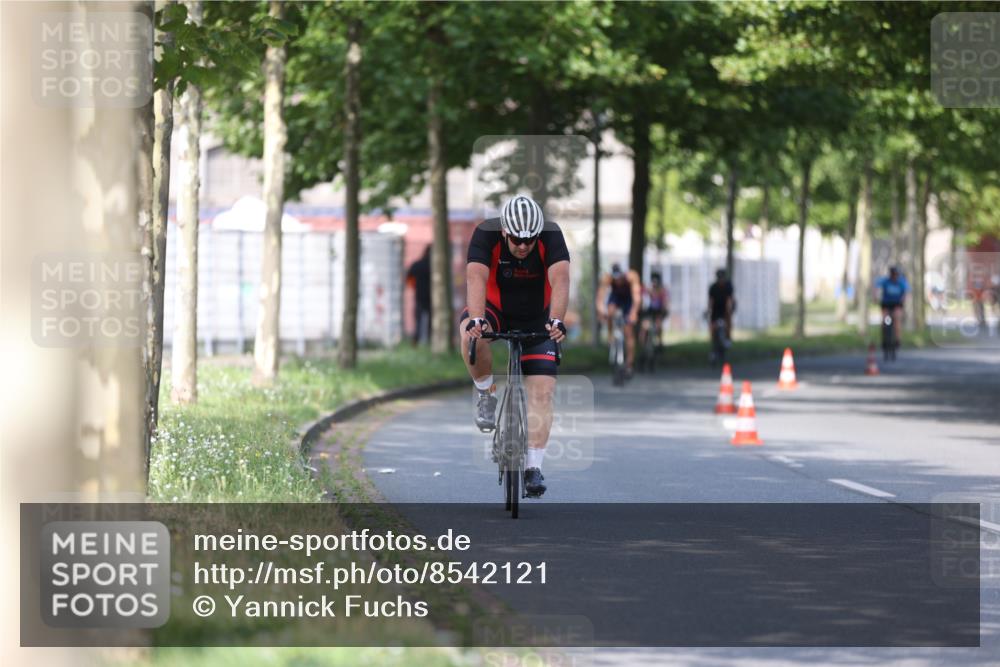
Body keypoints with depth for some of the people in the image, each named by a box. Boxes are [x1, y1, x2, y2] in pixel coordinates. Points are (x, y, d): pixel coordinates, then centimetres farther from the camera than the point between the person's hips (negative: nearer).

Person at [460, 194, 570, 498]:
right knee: (470, 335, -35)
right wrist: (476, 320, -54)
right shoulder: (486, 235, -25)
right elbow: (476, 279, -37)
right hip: (494, 310, 0)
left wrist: (556, 321, -54)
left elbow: (560, 280, -37)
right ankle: (486, 393, -11)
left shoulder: (551, 237, -24)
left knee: (541, 392, -12)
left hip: (537, 319, 0)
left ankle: (533, 467, -9)